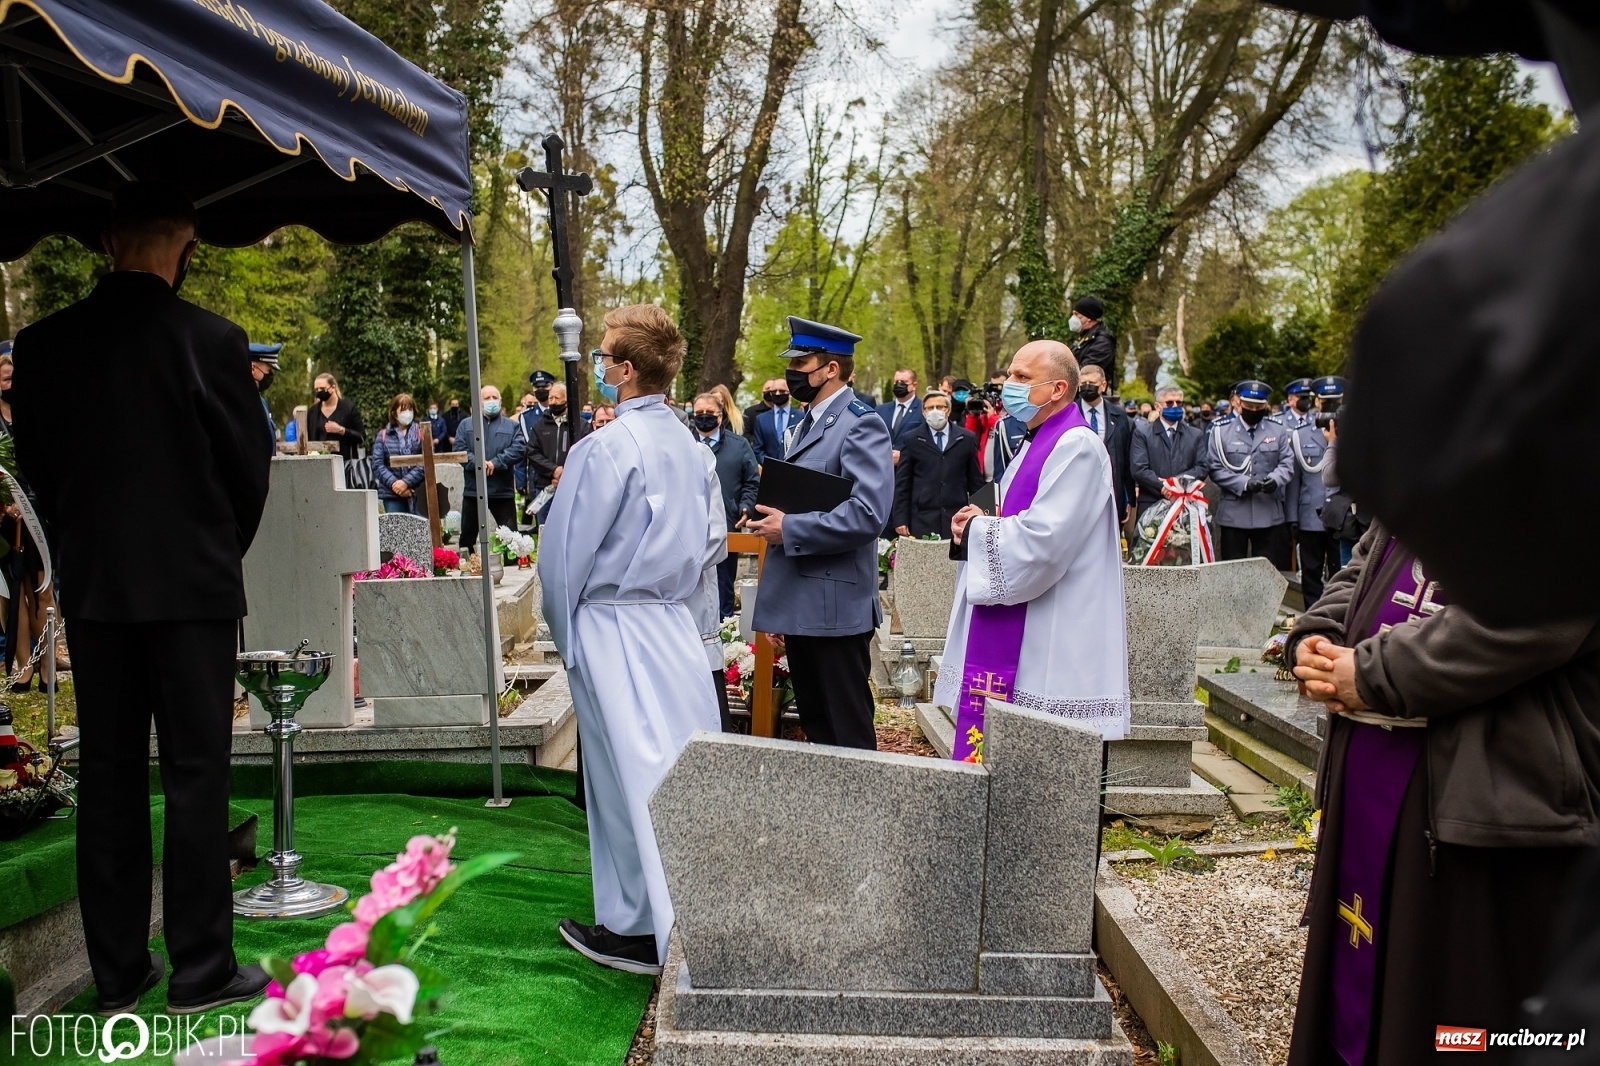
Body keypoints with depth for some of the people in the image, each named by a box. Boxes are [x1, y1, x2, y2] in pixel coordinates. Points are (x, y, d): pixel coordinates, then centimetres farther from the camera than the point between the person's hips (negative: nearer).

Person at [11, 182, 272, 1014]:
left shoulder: (42, 345, 1)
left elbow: (36, 465, 9)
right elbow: (250, 469, -4)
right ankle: (200, 969, 10)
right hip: (193, 586, -4)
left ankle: (116, 972, 20)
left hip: (91, 587, 4)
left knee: (108, 774, 11)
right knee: (195, 773, 3)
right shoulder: (210, 341, -11)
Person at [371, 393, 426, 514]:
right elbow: (377, 464, 2)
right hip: (392, 494, 1)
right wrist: (394, 483, -12)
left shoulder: (421, 433, 6)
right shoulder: (384, 435, 10)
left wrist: (406, 482, -14)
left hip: (418, 493, -1)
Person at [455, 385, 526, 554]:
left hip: (503, 490, -1)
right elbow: (459, 449, -2)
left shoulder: (512, 426, 9)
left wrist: (496, 462, -17)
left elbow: (520, 447, -8)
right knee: (467, 536, 10)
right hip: (473, 489, 1)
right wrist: (477, 463, -19)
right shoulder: (466, 424, 10)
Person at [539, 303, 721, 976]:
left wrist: (563, 631, 3)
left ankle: (637, 930, 14)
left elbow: (566, 552, -11)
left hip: (613, 626, -7)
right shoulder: (689, 446, 6)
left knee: (628, 771, 2)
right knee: (683, 767, 12)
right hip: (674, 621, 7)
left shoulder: (606, 448, -16)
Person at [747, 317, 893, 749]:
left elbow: (867, 514, -24)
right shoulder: (807, 423, 16)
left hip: (835, 608, -9)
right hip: (800, 606, 9)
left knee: (847, 734, 0)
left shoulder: (860, 424, -13)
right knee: (814, 729, 17)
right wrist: (773, 517, 9)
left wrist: (788, 529, -19)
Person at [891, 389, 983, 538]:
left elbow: (975, 481, 11)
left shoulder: (967, 439, 8)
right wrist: (900, 520, -1)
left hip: (957, 520, 1)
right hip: (922, 521, -1)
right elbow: (902, 484, 5)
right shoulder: (911, 440, 5)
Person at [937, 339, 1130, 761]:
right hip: (1012, 630, 10)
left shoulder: (1076, 446, -15)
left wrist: (976, 531, -9)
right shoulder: (1036, 442, 15)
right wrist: (978, 524, 1)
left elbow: (1042, 539, -24)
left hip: (1048, 642, -10)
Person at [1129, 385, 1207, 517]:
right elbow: (1138, 469, -5)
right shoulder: (1142, 433, 6)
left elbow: (1201, 468, 6)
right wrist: (1162, 487, -16)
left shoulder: (1196, 435, 16)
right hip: (1151, 505, -2)